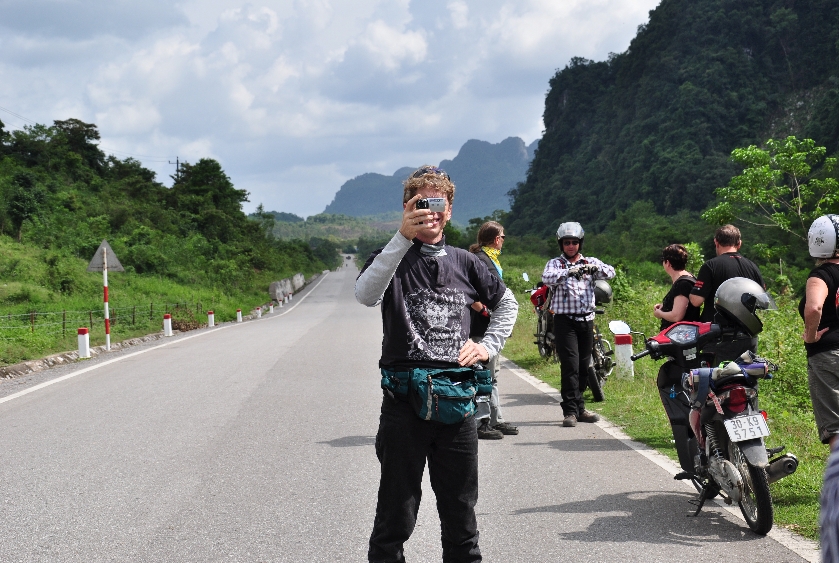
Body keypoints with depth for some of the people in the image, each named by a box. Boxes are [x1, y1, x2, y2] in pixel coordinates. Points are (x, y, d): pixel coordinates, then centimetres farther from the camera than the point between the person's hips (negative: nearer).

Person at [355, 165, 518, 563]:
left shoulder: (464, 263, 11)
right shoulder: (391, 260, 0)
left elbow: (507, 304, 27)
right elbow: (366, 295, -24)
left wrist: (488, 346, 11)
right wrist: (403, 239, -32)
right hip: (404, 400, -3)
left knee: (460, 509, 13)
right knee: (397, 511, 2)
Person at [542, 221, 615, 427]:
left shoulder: (590, 263, 11)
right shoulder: (555, 263, 3)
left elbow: (610, 272, -6)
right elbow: (547, 278, -18)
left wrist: (596, 268, -26)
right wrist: (569, 272, -33)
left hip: (587, 320, 4)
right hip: (565, 320, -4)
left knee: (583, 366, 10)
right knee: (570, 365, -11)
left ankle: (579, 408, 20)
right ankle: (570, 411, -10)